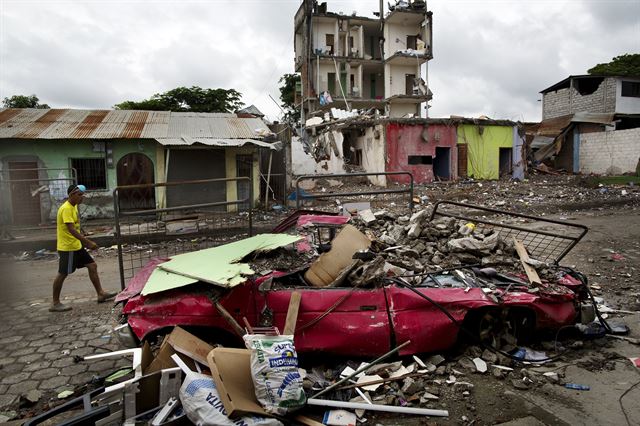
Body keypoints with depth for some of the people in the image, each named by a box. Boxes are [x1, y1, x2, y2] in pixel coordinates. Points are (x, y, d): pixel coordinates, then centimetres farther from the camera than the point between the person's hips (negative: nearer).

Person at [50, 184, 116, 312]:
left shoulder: (73, 206, 10)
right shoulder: (66, 209, -19)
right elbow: (71, 229, -27)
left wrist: (84, 240, 18)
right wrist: (88, 242, -29)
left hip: (77, 246, 9)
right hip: (67, 247, -9)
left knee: (92, 266, 8)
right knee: (62, 274, 0)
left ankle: (100, 294, 12)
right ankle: (55, 303, 13)